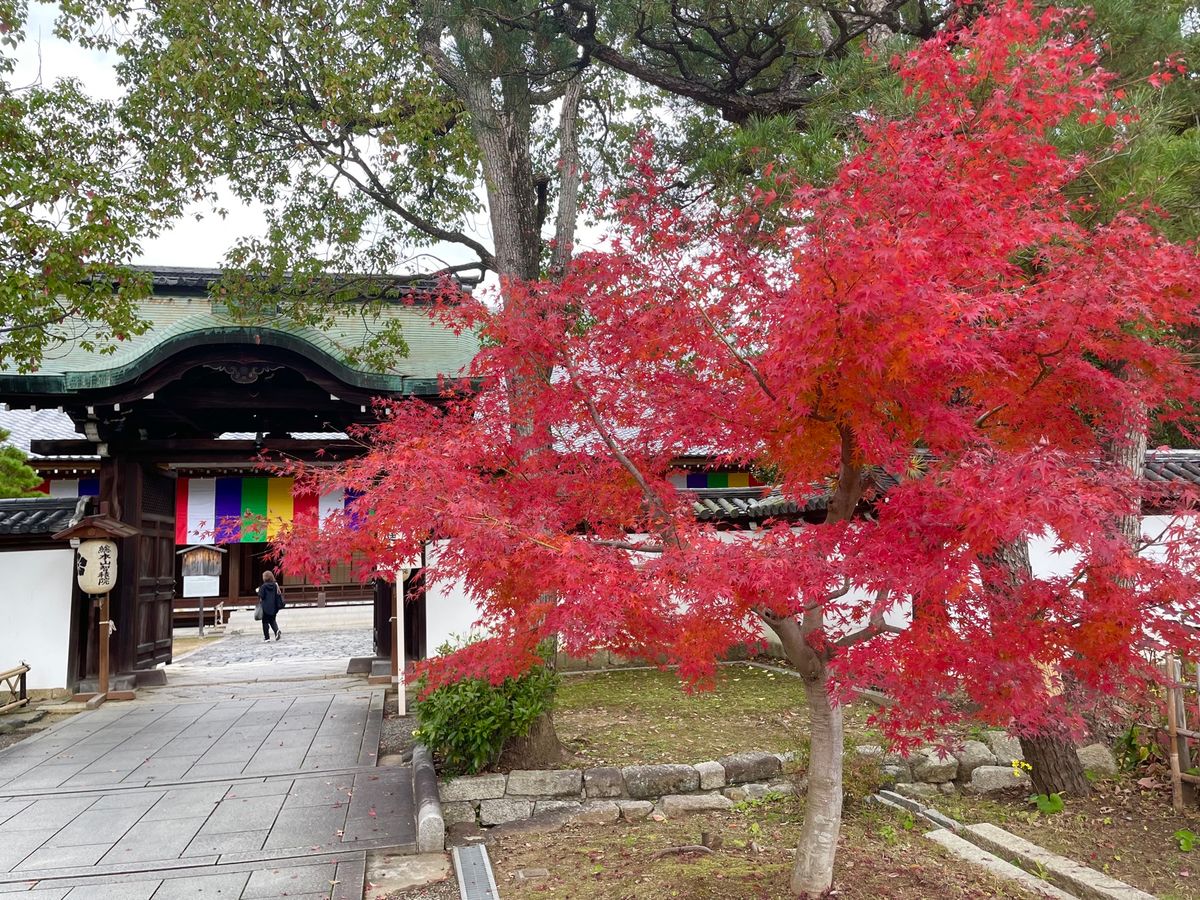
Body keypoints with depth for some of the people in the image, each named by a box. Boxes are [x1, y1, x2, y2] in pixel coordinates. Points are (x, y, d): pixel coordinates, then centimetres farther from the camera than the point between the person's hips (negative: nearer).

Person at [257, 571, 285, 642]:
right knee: (272, 621, 16)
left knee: (265, 622, 7)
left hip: (265, 607, -4)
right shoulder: (275, 585, 1)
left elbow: (261, 596, -13)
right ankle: (277, 630, -10)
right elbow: (278, 594, 3)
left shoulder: (263, 586, -11)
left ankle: (267, 637, 8)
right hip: (273, 607, 4)